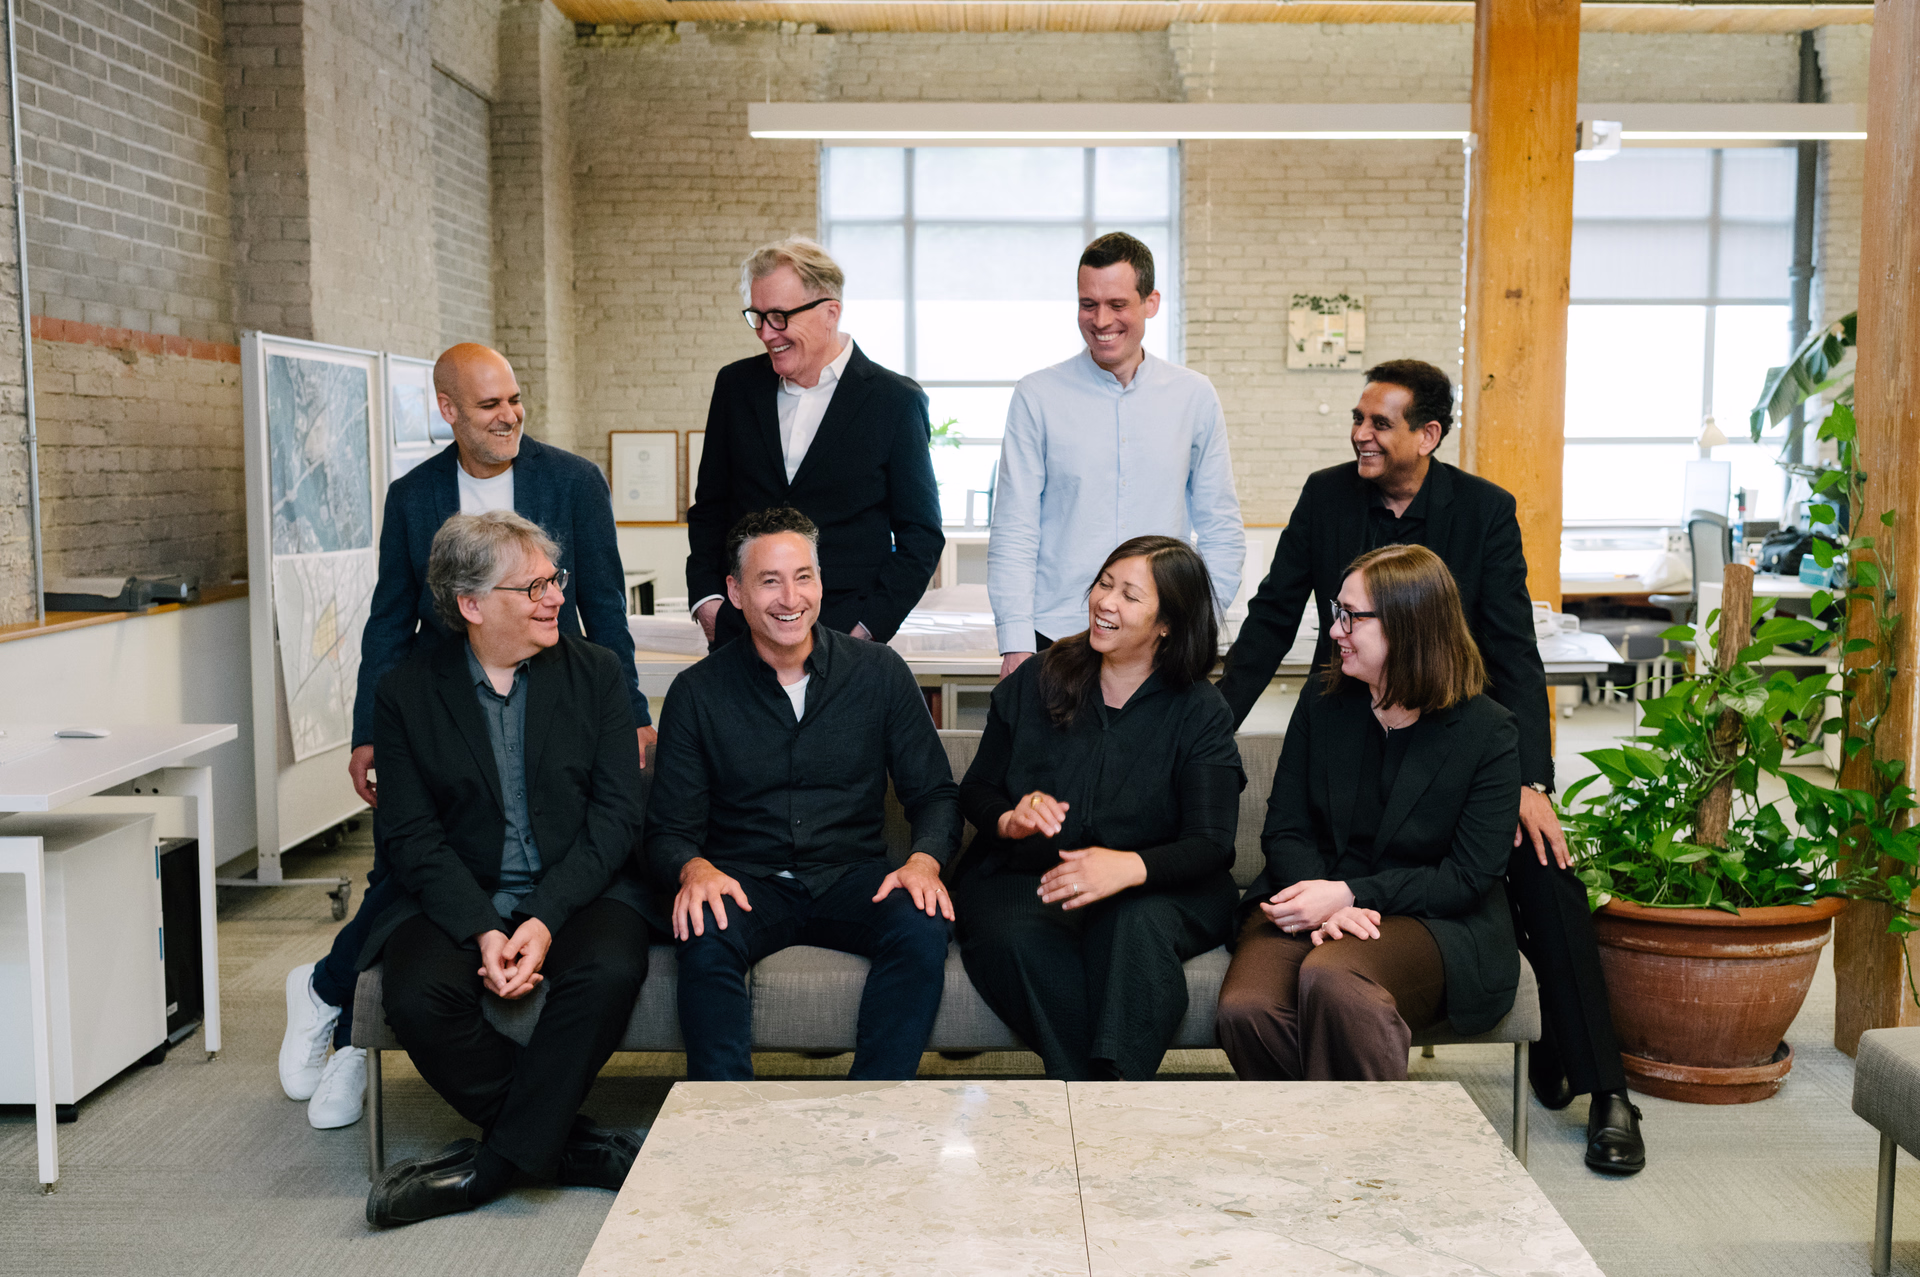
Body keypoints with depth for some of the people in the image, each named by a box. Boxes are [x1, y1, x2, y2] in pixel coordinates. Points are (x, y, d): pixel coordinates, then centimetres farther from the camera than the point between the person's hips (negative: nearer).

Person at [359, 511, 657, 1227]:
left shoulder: (595, 672, 3)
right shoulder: (406, 693, 2)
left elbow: (617, 813, -3)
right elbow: (415, 838, -3)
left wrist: (546, 919, -17)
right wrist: (484, 931, -19)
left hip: (578, 891, 0)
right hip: (458, 899, 1)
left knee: (610, 971, -31)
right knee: (418, 1000, -28)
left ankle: (491, 1166, -15)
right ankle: (569, 1144, -10)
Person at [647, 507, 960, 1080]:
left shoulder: (879, 672, 4)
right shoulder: (698, 693, 2)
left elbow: (934, 793, 7)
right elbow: (669, 830, 2)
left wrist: (924, 861, -15)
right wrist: (695, 868, -22)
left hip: (852, 880, 1)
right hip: (747, 882, -1)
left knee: (924, 929, -29)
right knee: (706, 942, -33)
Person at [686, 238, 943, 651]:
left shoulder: (897, 401, -2)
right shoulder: (736, 385, 9)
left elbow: (921, 535, 0)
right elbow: (709, 505, 16)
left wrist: (867, 626, -8)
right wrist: (705, 598, 4)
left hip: (844, 639, -3)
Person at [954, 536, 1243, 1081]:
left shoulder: (1200, 712, 2)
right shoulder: (1035, 682, 10)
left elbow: (1209, 845, -9)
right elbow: (975, 789, 14)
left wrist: (1130, 867, -31)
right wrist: (1009, 819, -12)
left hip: (1156, 890, -1)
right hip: (1024, 879, 1)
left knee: (1136, 924, -37)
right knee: (1016, 939, -33)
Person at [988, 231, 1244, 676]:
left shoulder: (1195, 397, 6)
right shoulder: (1037, 397, 1)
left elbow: (1222, 532, 11)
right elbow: (1013, 534, 0)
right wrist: (1016, 643, -8)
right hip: (1055, 637, -1)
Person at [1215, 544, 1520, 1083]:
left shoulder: (1489, 732, -5)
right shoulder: (1323, 700, 6)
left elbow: (1470, 876, -8)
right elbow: (1284, 827, 5)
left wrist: (1349, 894, -18)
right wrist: (1325, 903, -15)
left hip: (1431, 918, -3)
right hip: (1316, 896, 3)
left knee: (1329, 978, -36)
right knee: (1245, 1007, -28)